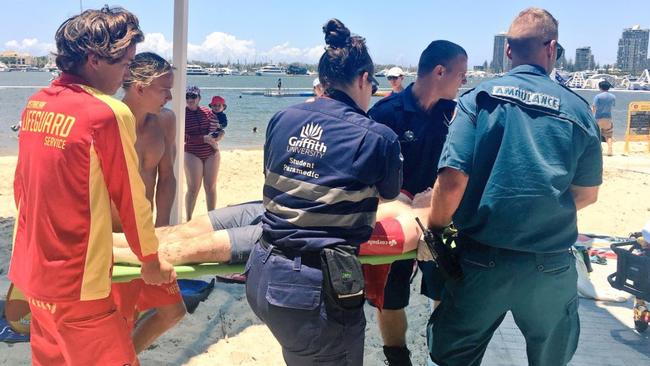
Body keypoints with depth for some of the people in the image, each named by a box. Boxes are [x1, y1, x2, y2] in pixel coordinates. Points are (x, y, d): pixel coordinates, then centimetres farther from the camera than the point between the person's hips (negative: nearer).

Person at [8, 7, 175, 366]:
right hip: (76, 282, -8)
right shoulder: (109, 113, -19)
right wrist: (151, 260, 2)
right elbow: (130, 197, -11)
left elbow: (21, 185, 13)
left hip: (32, 270, 8)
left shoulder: (36, 104, 3)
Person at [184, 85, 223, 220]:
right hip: (192, 155, -3)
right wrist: (203, 138, -20)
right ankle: (188, 220, 10)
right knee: (193, 188, -2)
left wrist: (215, 138, -14)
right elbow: (184, 137, -13)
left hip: (212, 153, 3)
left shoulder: (208, 112, 5)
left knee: (211, 187, 9)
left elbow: (220, 131, 8)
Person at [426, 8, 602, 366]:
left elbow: (452, 179, -15)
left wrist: (434, 232, 0)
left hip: (482, 260, -1)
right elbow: (587, 194, 7)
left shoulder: (478, 98, -6)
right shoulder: (577, 109, 0)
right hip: (551, 266, 2)